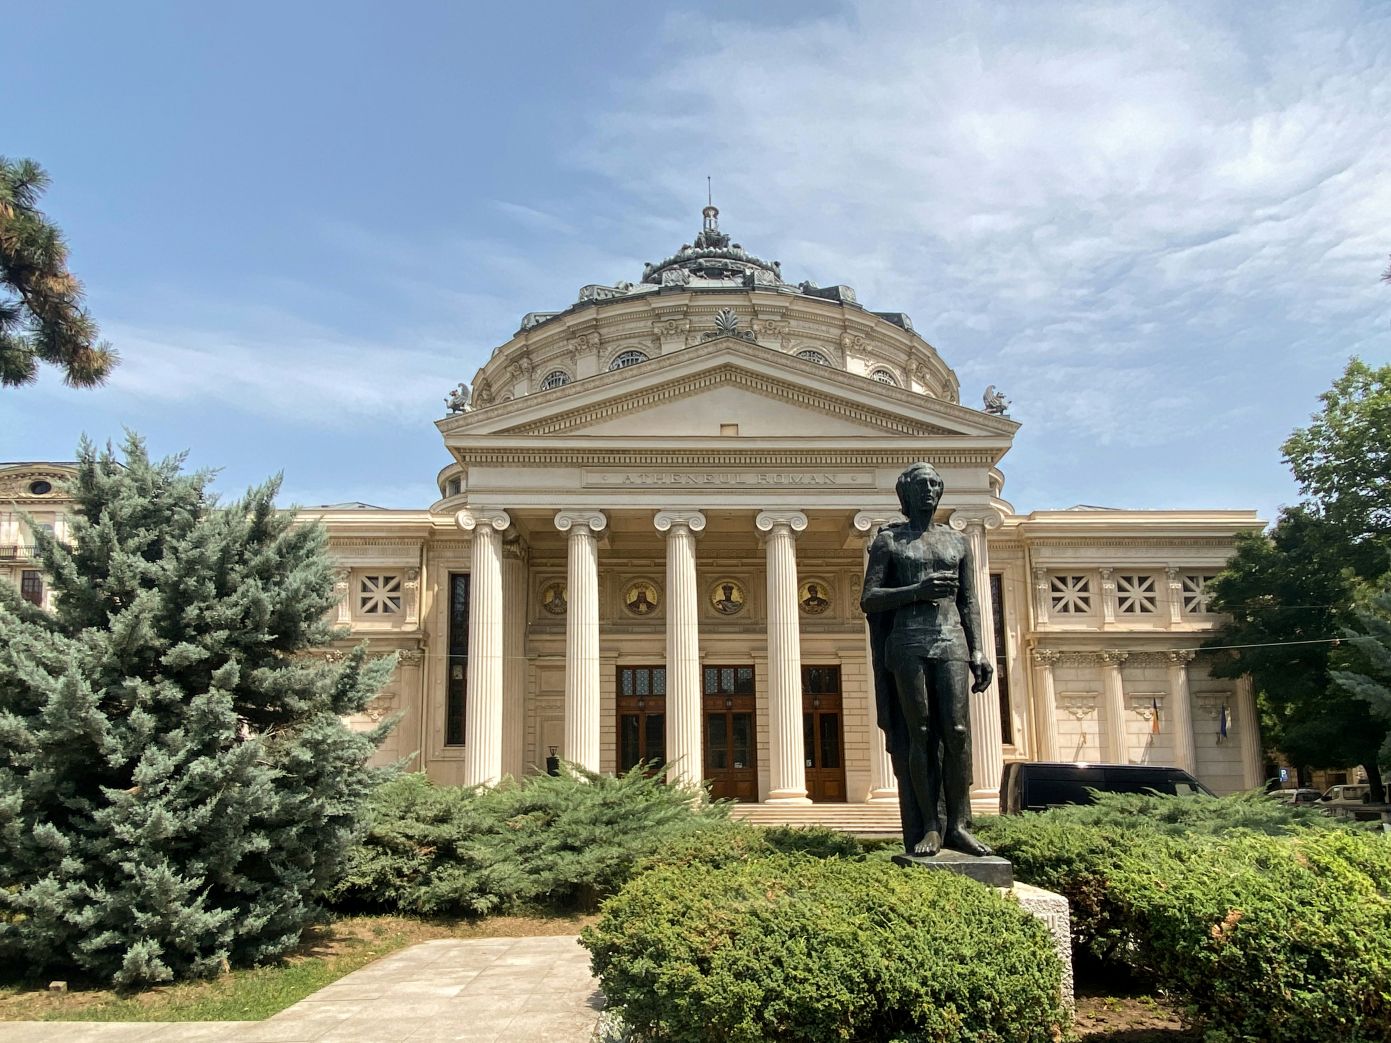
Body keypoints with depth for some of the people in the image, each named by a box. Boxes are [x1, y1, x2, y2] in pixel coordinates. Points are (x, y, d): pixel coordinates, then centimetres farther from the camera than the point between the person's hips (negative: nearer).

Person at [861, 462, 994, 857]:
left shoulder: (957, 541, 16)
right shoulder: (888, 541, 8)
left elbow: (970, 601, 14)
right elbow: (869, 600, 1)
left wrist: (977, 652, 4)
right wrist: (917, 591, -13)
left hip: (951, 641, 2)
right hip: (907, 644, -2)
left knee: (957, 732, -7)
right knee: (919, 735, -3)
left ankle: (958, 825, -2)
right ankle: (929, 828, -1)